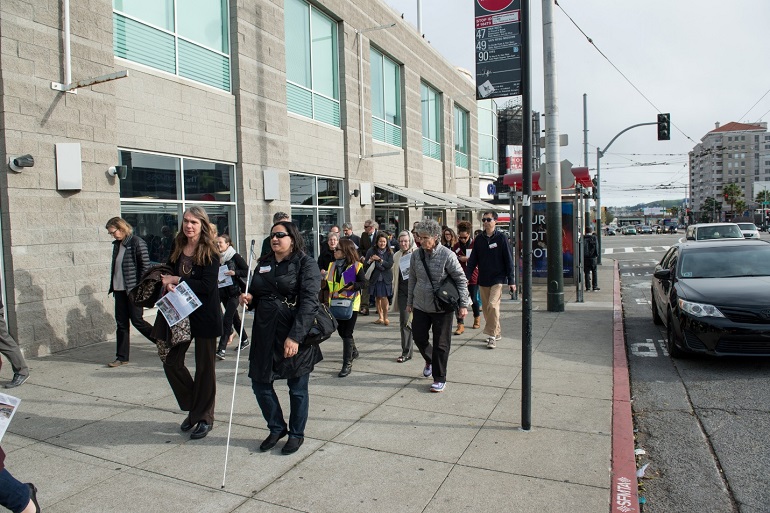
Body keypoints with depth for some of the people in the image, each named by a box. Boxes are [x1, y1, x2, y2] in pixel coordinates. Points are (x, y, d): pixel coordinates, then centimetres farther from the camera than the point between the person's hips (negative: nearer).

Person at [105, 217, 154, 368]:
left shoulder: (137, 243, -11)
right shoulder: (117, 244, 12)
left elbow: (145, 266, -12)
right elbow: (114, 267, 18)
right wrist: (112, 286, 12)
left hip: (133, 290, -7)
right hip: (119, 290, 7)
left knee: (137, 321, -3)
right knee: (121, 323, 9)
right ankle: (122, 357, 16)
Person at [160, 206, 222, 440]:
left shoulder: (210, 252, -11)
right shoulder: (177, 248, 6)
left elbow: (208, 285, -19)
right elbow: (169, 275, 13)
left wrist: (177, 280, -16)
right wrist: (168, 285, -9)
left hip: (205, 316, -6)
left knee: (204, 367, 5)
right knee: (172, 362, 6)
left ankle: (204, 417, 21)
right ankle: (193, 408, 27)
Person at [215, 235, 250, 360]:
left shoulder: (235, 257, -8)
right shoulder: (217, 258, 8)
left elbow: (247, 271, -8)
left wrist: (235, 272, -21)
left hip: (234, 292, -6)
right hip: (223, 292, 6)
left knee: (227, 319, -11)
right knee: (234, 317, 16)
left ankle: (221, 349, -12)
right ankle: (245, 340, 34)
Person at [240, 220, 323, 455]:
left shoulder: (305, 264, -8)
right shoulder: (264, 264, 12)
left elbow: (309, 302, -18)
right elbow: (255, 294, 23)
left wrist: (295, 336, -26)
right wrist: (248, 298, -2)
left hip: (295, 335, -6)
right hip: (265, 334, 6)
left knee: (297, 388, 7)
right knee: (260, 384, 10)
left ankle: (296, 434, 29)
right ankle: (277, 427, 33)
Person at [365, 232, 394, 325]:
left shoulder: (389, 252, -1)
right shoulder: (371, 251, -1)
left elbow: (390, 265, -10)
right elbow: (365, 264, 0)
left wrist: (380, 260, -21)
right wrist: (370, 260, -21)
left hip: (385, 278, -1)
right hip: (374, 278, 2)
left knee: (383, 297, -8)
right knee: (377, 297, 9)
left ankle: (385, 317, 5)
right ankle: (380, 317, 21)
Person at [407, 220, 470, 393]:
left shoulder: (447, 255, -14)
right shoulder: (416, 255, 0)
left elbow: (461, 280, -8)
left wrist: (463, 305, -11)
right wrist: (410, 302, 15)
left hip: (442, 307, -4)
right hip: (420, 306, 4)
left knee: (441, 344, 3)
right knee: (418, 336, 9)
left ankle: (439, 379, 17)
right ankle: (429, 360, 40)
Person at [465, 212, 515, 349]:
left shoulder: (501, 238, -4)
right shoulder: (479, 239, 7)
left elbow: (508, 260, -4)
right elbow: (472, 260, 7)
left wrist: (511, 281, -6)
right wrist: (466, 277, -1)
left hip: (498, 279, -4)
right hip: (483, 280, 5)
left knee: (493, 306, -16)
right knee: (486, 308, 9)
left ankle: (492, 335, -8)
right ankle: (497, 332, 24)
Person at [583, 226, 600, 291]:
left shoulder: (583, 238, -2)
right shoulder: (594, 238, -5)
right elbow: (596, 247, -5)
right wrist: (597, 255, 5)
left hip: (585, 258, 1)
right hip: (593, 257, -1)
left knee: (587, 272, 5)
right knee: (594, 272, 9)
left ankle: (588, 287, 3)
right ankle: (595, 286, 9)